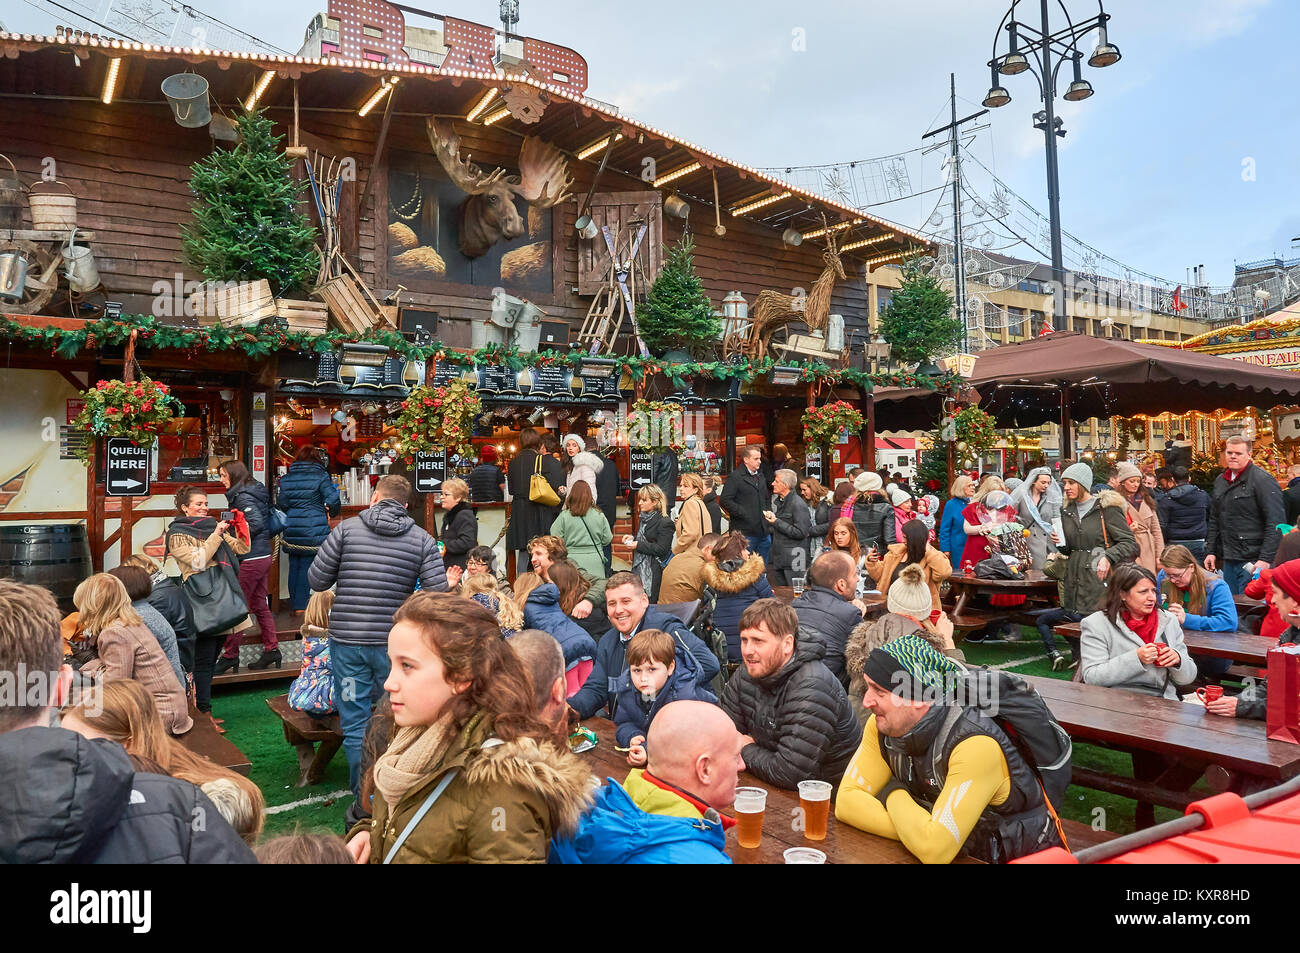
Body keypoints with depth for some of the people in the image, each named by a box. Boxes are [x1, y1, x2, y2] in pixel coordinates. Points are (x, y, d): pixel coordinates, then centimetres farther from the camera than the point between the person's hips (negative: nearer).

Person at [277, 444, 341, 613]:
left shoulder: (286, 478, 6)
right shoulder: (321, 477, -7)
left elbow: (281, 504, 4)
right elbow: (332, 501, -13)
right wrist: (329, 513, 6)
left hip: (291, 530, 4)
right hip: (313, 530, -4)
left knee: (294, 565, 13)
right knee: (307, 565, 0)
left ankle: (294, 602, 21)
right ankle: (302, 605, 0)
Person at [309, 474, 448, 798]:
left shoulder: (347, 528, -2)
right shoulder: (422, 539, -1)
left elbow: (316, 580, 0)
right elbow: (438, 594, -8)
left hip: (347, 640, 0)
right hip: (395, 643, 1)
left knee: (355, 725, 9)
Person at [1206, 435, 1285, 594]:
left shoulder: (1263, 480, -8)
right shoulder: (1220, 480, 15)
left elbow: (1276, 524, -14)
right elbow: (1214, 520, 21)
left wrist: (1266, 559, -20)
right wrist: (1210, 551, 14)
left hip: (1253, 561, -7)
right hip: (1228, 560, 7)